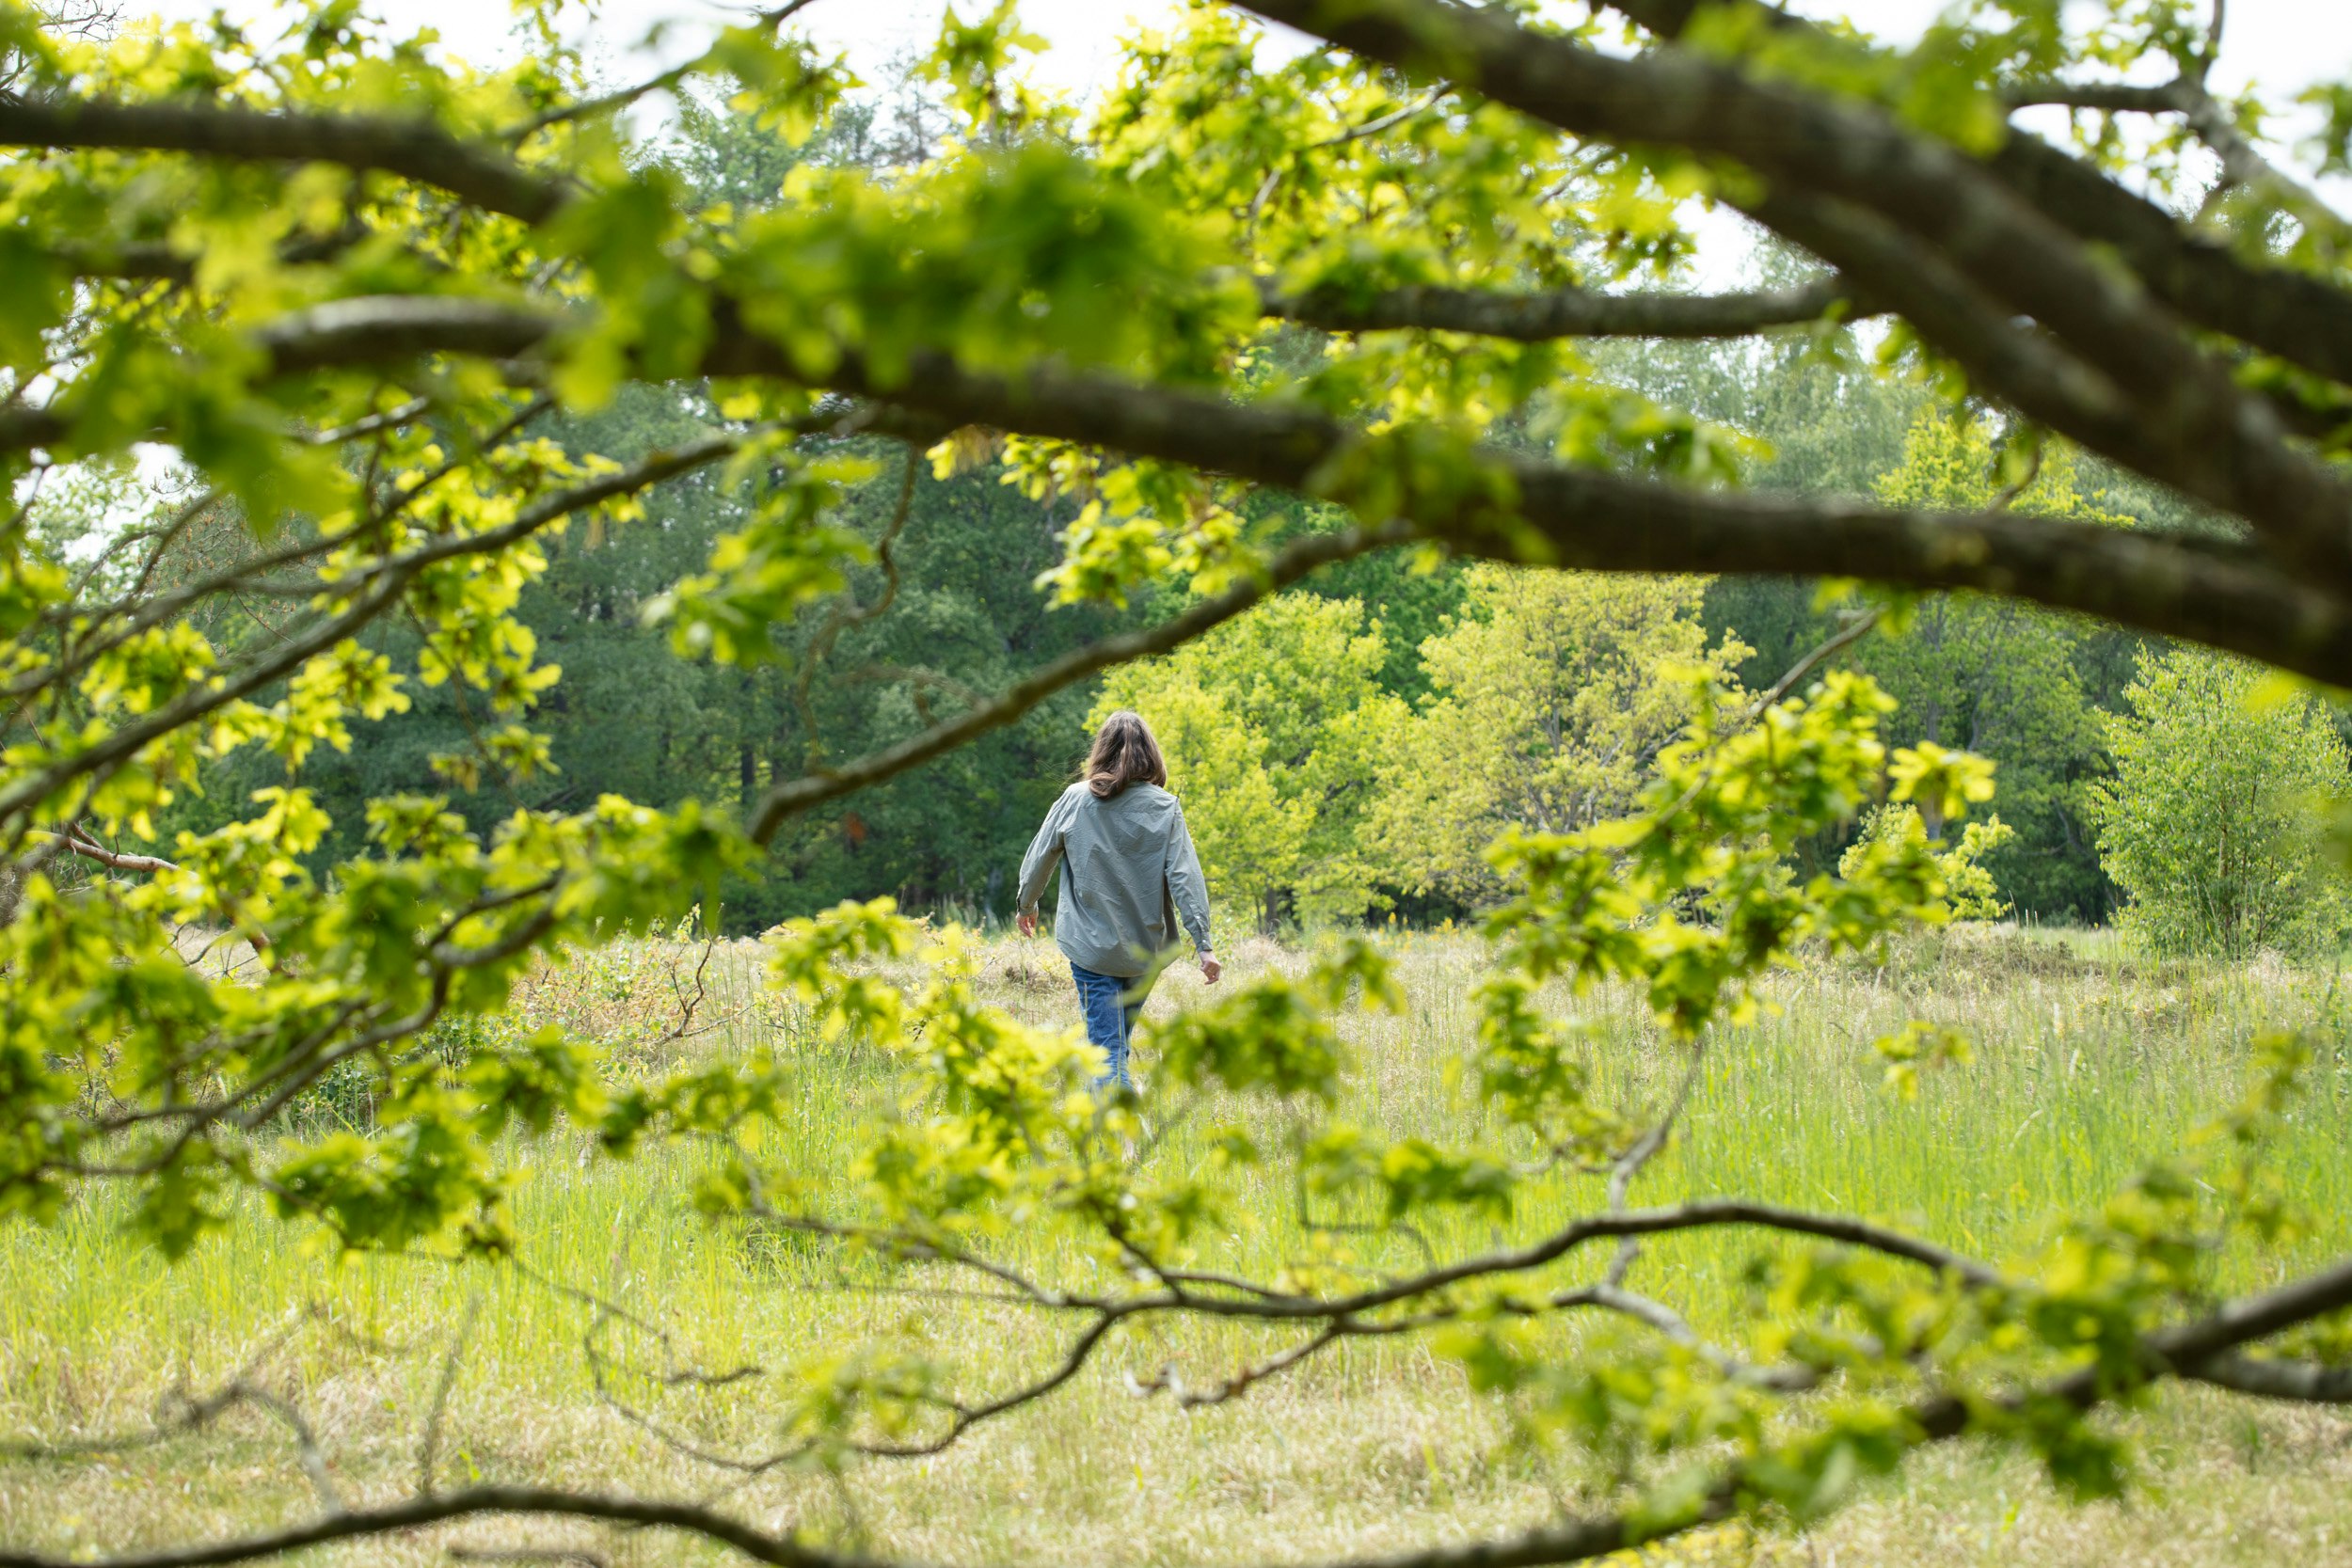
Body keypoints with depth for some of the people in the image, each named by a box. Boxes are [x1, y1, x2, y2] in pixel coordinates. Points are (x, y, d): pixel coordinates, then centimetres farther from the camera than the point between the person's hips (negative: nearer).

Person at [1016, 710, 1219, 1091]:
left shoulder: (1075, 800, -4)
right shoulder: (1163, 807, -4)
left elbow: (1039, 859, 5)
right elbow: (1184, 876, -9)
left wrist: (1027, 905, 24)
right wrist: (1203, 944, -9)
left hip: (1091, 945, -2)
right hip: (1146, 948, 2)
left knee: (1106, 1049, -3)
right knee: (1118, 1036, 22)